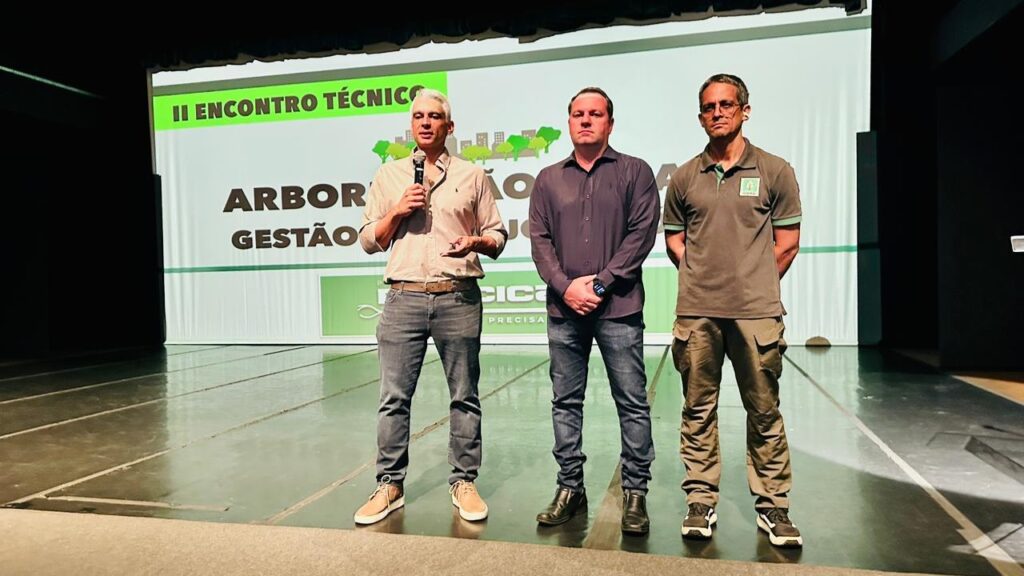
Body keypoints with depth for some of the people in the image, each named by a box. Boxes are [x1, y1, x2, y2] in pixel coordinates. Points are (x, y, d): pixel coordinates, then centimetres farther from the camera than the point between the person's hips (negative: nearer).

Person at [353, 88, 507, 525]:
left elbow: (497, 236, 11)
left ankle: (464, 482, 17)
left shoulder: (472, 176, 11)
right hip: (403, 297, 1)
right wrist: (396, 212, -3)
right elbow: (368, 241, 13)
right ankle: (390, 486, 13)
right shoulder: (388, 176, 15)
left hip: (458, 298, -1)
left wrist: (477, 242, -10)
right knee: (394, 398, 2)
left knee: (464, 396, 5)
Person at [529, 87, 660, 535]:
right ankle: (570, 488, 20)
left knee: (632, 403, 1)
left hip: (618, 307, -3)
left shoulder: (634, 172, 5)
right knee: (565, 402, 8)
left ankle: (634, 493, 13)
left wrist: (600, 283, -10)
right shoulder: (548, 179, 14)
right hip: (564, 309, 3)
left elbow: (642, 233, -4)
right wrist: (566, 287, -7)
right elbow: (539, 239, 7)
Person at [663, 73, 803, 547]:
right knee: (698, 410, 7)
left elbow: (787, 243, 6)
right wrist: (704, 278, 7)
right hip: (696, 312, 2)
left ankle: (772, 504, 20)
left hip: (756, 312, -1)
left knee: (764, 411, 6)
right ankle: (701, 501, 18)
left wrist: (755, 285, 7)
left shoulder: (774, 171, 5)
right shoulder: (684, 178, 9)